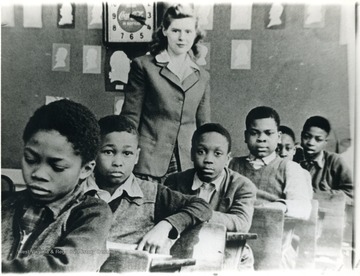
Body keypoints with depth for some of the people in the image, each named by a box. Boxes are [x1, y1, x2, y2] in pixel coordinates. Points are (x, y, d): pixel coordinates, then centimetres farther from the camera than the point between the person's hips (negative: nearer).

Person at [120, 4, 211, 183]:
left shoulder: (202, 77, 12)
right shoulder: (144, 66, 1)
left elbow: (203, 126, 14)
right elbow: (131, 117, -1)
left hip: (188, 164, 3)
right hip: (149, 160, -3)